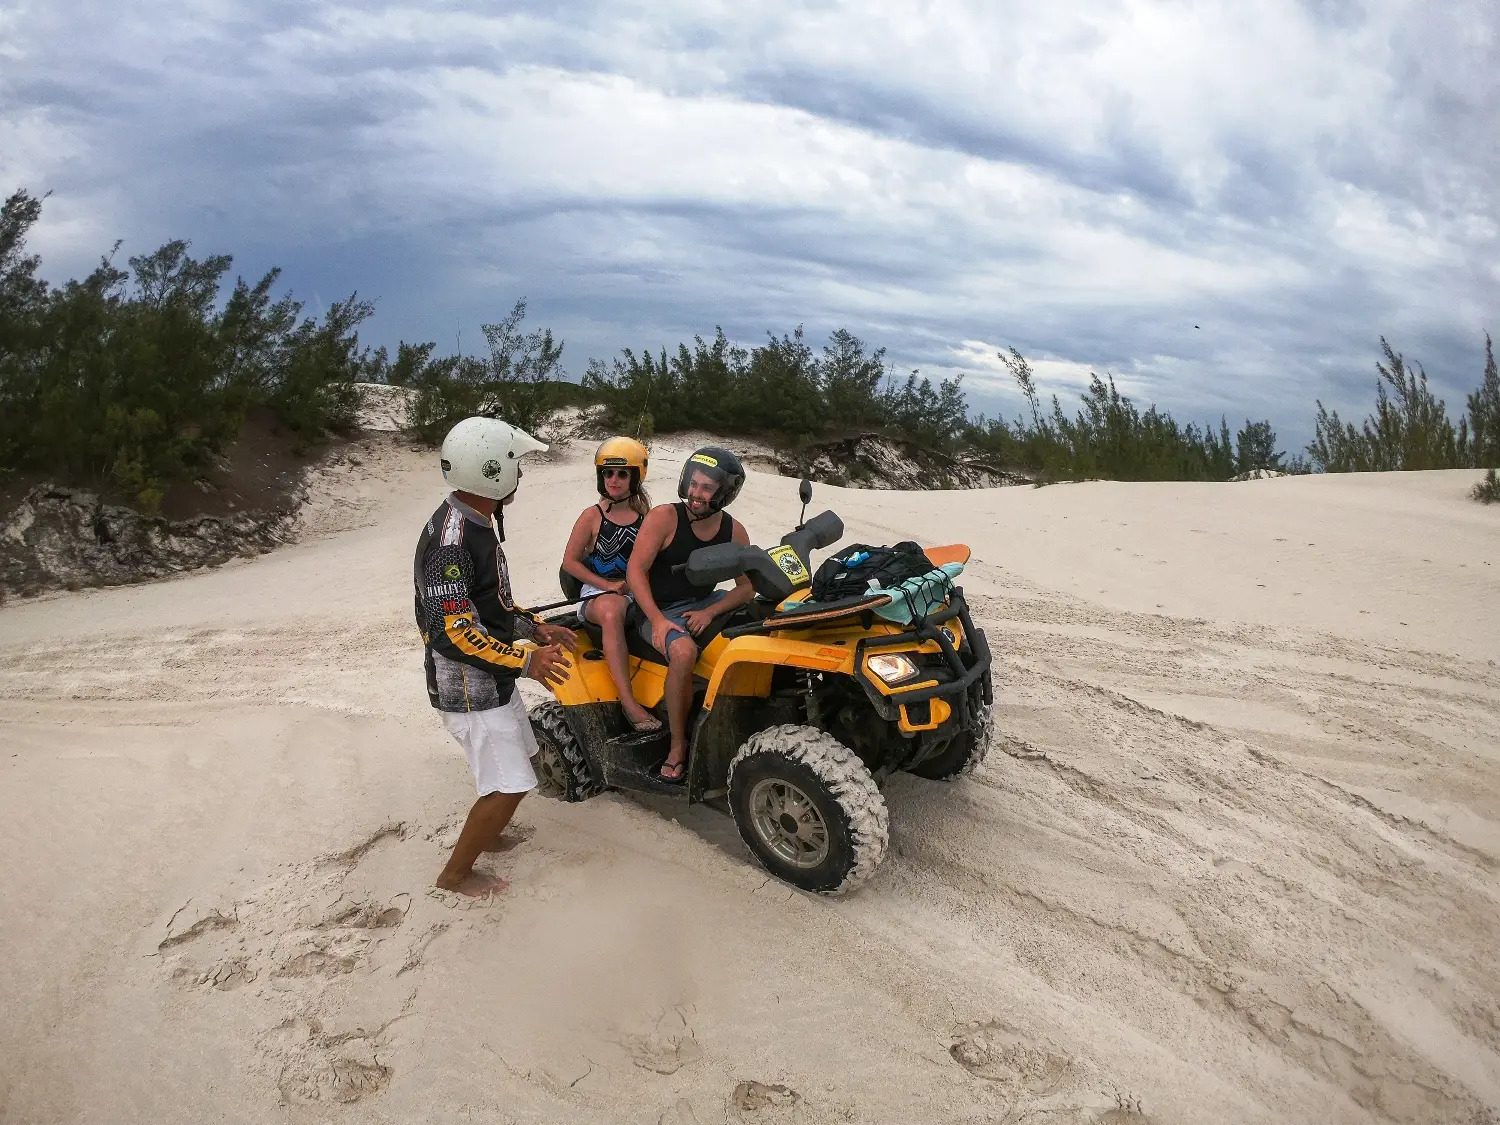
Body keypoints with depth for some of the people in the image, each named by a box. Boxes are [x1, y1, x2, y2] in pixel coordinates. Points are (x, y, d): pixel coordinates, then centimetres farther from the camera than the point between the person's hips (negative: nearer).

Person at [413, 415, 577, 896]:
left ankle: (485, 833, 45)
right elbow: (450, 632, -32)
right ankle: (456, 873, 15)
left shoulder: (479, 522, 6)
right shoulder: (449, 537, -26)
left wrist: (537, 627, 9)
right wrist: (525, 661, -33)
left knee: (517, 754, 24)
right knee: (509, 785, -5)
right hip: (466, 685, -10)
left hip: (493, 678, 10)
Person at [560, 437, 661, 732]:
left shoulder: (646, 514, 12)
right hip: (598, 592, -3)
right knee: (612, 611, -39)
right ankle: (628, 701, -43)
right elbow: (570, 561, 3)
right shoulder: (592, 516, 4)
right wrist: (607, 585, -8)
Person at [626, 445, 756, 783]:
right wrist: (657, 620, -25)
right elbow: (636, 571, -14)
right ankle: (677, 746, -20)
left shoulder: (734, 532, 0)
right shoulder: (664, 517, -13)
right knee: (684, 651, -36)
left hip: (705, 603, 5)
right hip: (659, 609, -5)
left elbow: (747, 587, 1)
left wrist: (709, 613, -17)